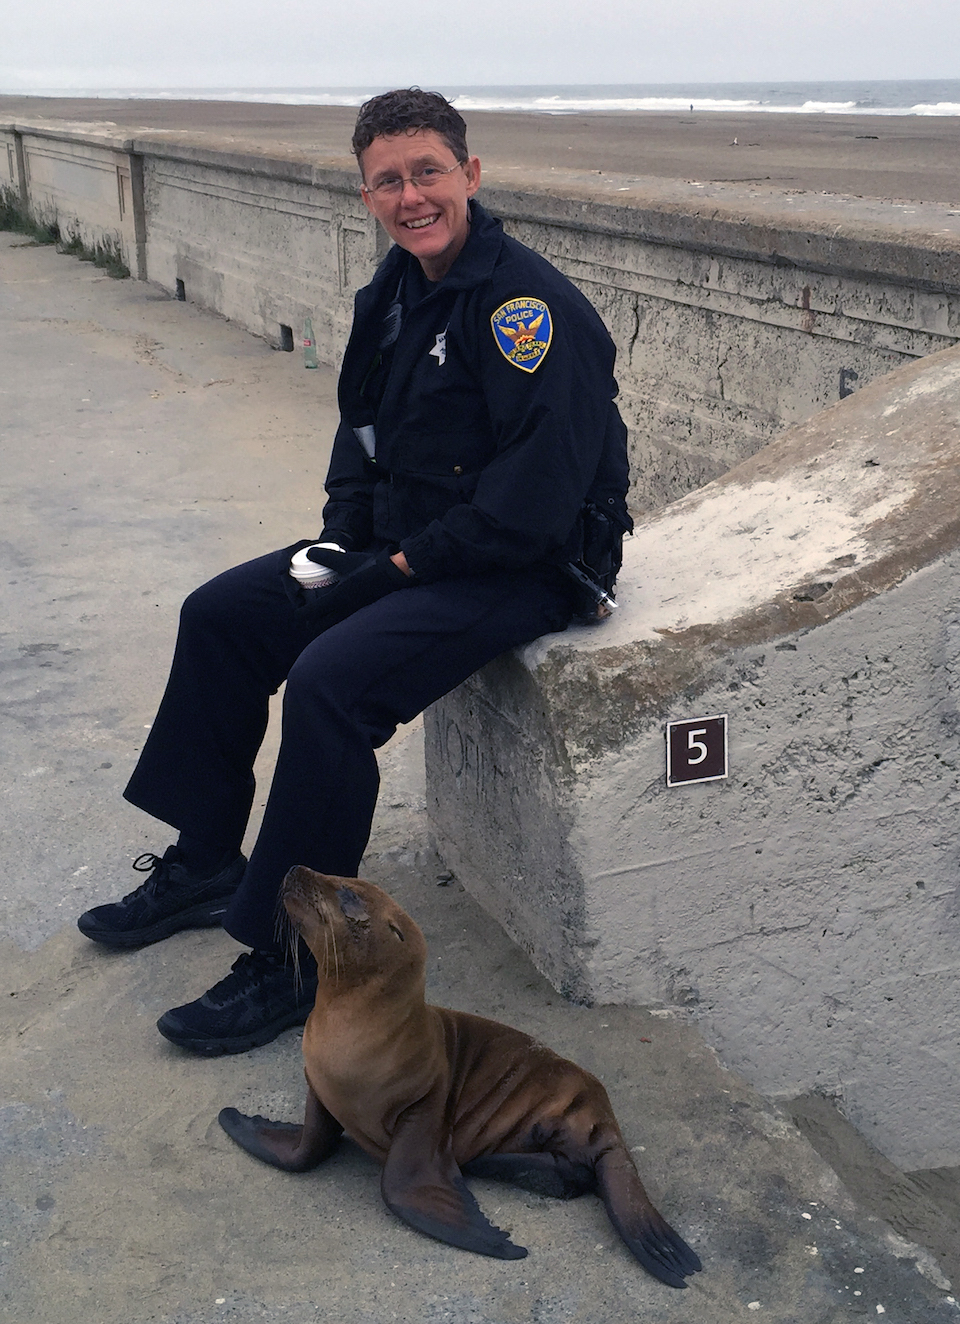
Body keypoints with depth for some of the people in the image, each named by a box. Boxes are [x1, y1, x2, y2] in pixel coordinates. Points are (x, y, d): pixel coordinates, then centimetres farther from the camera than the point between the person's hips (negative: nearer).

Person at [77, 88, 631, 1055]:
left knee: (330, 681, -28)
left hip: (523, 570, -9)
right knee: (221, 615, 7)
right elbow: (361, 433, 19)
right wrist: (342, 542, 2)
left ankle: (296, 962, -13)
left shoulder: (526, 305, -21)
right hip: (406, 547, 10)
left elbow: (532, 505, -27)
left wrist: (402, 566, -18)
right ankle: (206, 866, 18)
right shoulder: (394, 295, 7)